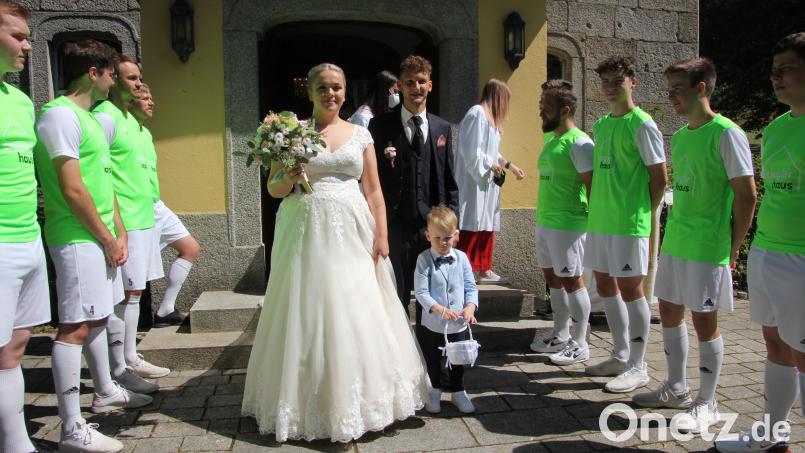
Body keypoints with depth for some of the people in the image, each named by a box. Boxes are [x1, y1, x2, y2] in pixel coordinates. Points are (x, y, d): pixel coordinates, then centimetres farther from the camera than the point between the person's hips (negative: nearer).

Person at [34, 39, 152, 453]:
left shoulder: (89, 117, 17)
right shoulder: (60, 114, -13)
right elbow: (72, 190, -19)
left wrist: (118, 234, 10)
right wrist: (107, 239, -11)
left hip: (100, 237, 10)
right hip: (78, 239, -10)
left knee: (98, 317, 19)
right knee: (77, 327, -7)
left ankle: (105, 392, 36)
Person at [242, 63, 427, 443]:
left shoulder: (360, 134, 10)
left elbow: (374, 192, 8)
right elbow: (273, 189, 6)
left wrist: (381, 236, -1)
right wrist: (288, 178, -16)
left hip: (351, 234, 2)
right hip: (307, 233, -1)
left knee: (357, 316, 1)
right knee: (307, 316, 1)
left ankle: (355, 398, 18)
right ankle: (311, 404, 16)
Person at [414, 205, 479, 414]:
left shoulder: (461, 258, -2)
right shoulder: (424, 259, -10)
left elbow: (471, 287, 2)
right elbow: (420, 292, -15)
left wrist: (470, 306, -16)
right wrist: (440, 309, -27)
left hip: (458, 325, 2)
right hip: (432, 325, -2)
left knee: (457, 361, 18)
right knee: (433, 362, 14)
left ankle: (458, 392, 37)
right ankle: (434, 393, 35)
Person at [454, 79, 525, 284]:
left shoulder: (488, 116, 17)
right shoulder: (477, 114, -14)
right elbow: (472, 151, -20)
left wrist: (510, 165, 27)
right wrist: (492, 165, -11)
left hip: (486, 183, 10)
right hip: (474, 183, -10)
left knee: (486, 228, 12)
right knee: (471, 228, -10)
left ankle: (484, 271, 19)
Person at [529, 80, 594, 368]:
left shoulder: (578, 143, -14)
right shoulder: (549, 138, 14)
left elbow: (592, 185, -15)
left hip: (568, 225, -9)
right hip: (544, 222, 9)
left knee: (571, 282, 0)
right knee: (553, 279, 15)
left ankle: (579, 344, 12)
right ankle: (560, 335, 29)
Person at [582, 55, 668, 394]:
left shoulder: (642, 125, -10)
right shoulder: (600, 124, 13)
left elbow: (659, 178, -9)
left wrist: (642, 213, -3)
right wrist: (596, 207, 12)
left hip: (628, 224, -8)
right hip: (599, 220, 8)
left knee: (630, 290, -1)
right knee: (605, 286, 14)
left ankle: (637, 367, 13)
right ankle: (621, 356, 29)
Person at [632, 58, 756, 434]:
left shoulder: (726, 134, -13)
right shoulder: (679, 136, 11)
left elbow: (746, 195, -13)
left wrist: (733, 248, -10)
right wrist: (674, 232, 14)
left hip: (707, 247, -8)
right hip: (674, 243, 8)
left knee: (704, 320, 1)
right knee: (669, 312, 14)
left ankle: (707, 404, 16)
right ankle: (676, 388, 30)